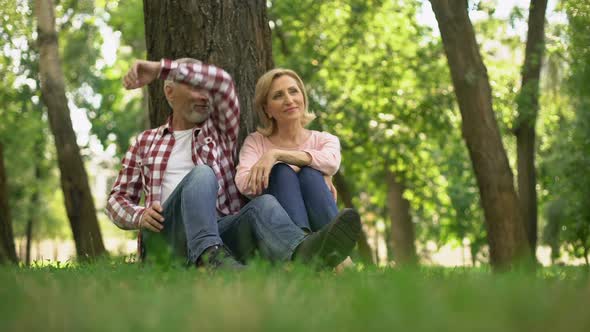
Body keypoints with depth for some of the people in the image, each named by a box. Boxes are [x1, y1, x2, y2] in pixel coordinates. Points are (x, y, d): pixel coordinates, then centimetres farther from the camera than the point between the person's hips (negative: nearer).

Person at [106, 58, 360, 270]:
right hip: (167, 233, -1)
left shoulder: (220, 129, 21)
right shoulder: (146, 142, 24)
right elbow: (117, 199, 23)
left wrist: (160, 68, -2)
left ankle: (303, 254, -68)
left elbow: (222, 81, 2)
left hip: (220, 231, 1)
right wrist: (139, 216, -2)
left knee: (263, 205, -32)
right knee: (201, 174, -30)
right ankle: (209, 255, -60)